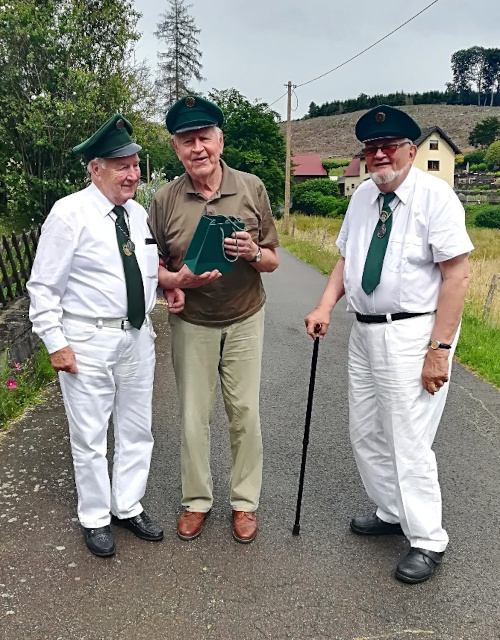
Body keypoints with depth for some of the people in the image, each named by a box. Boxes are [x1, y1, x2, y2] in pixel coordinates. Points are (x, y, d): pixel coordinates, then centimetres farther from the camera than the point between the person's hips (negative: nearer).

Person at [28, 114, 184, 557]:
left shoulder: (138, 214, 8)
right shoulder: (69, 213, -11)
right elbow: (44, 286, -9)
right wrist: (56, 343, -13)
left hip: (138, 337, 6)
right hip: (88, 341, -6)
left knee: (137, 430, 15)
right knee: (90, 436, 7)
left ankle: (128, 508, 34)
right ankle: (95, 519, 27)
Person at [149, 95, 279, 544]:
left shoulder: (252, 188, -5)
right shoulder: (165, 200, -6)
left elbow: (273, 261, 0)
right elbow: (153, 269, 0)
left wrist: (253, 253, -22)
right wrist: (180, 280, -22)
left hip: (245, 321, 0)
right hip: (192, 324, 0)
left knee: (245, 413, 7)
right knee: (194, 417, 8)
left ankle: (245, 501, 26)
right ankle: (197, 500, 29)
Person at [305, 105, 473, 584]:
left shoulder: (435, 195, -13)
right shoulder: (362, 195, 8)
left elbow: (457, 274, -17)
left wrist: (439, 348, -20)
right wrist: (325, 307, 1)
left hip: (413, 334, -7)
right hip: (365, 332, 8)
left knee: (409, 441, -2)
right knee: (365, 433, 17)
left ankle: (427, 541, 19)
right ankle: (392, 513, 38)